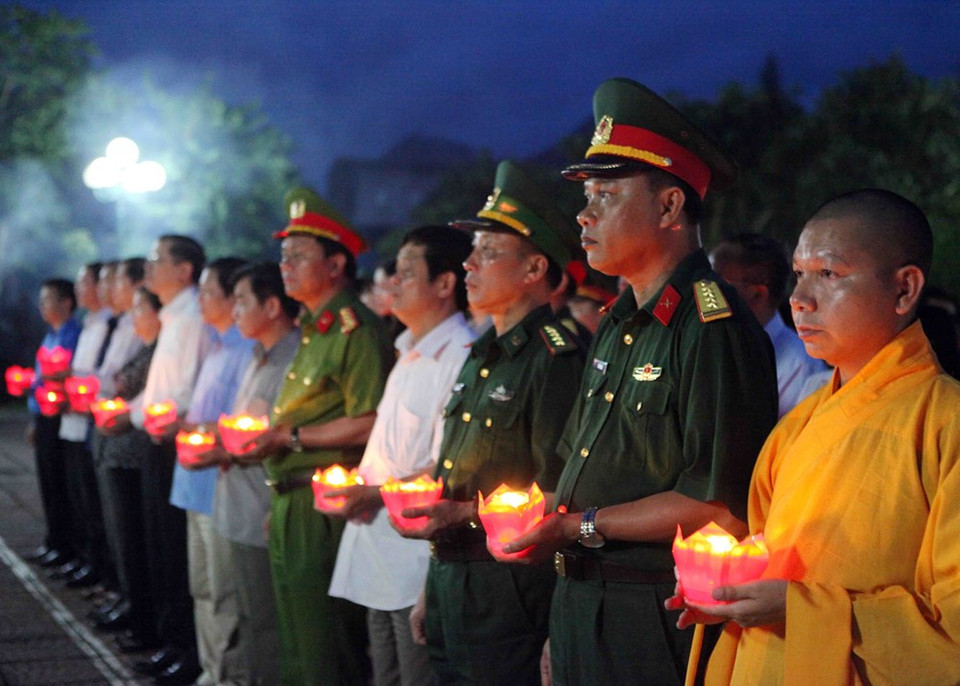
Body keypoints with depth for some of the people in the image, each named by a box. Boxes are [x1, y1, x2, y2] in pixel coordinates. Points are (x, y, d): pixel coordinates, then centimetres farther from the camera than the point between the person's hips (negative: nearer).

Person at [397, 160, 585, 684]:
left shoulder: (555, 359, -12)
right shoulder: (478, 359, 16)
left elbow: (555, 494, -16)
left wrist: (464, 515, -19)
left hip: (509, 592, -8)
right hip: (451, 579, 8)